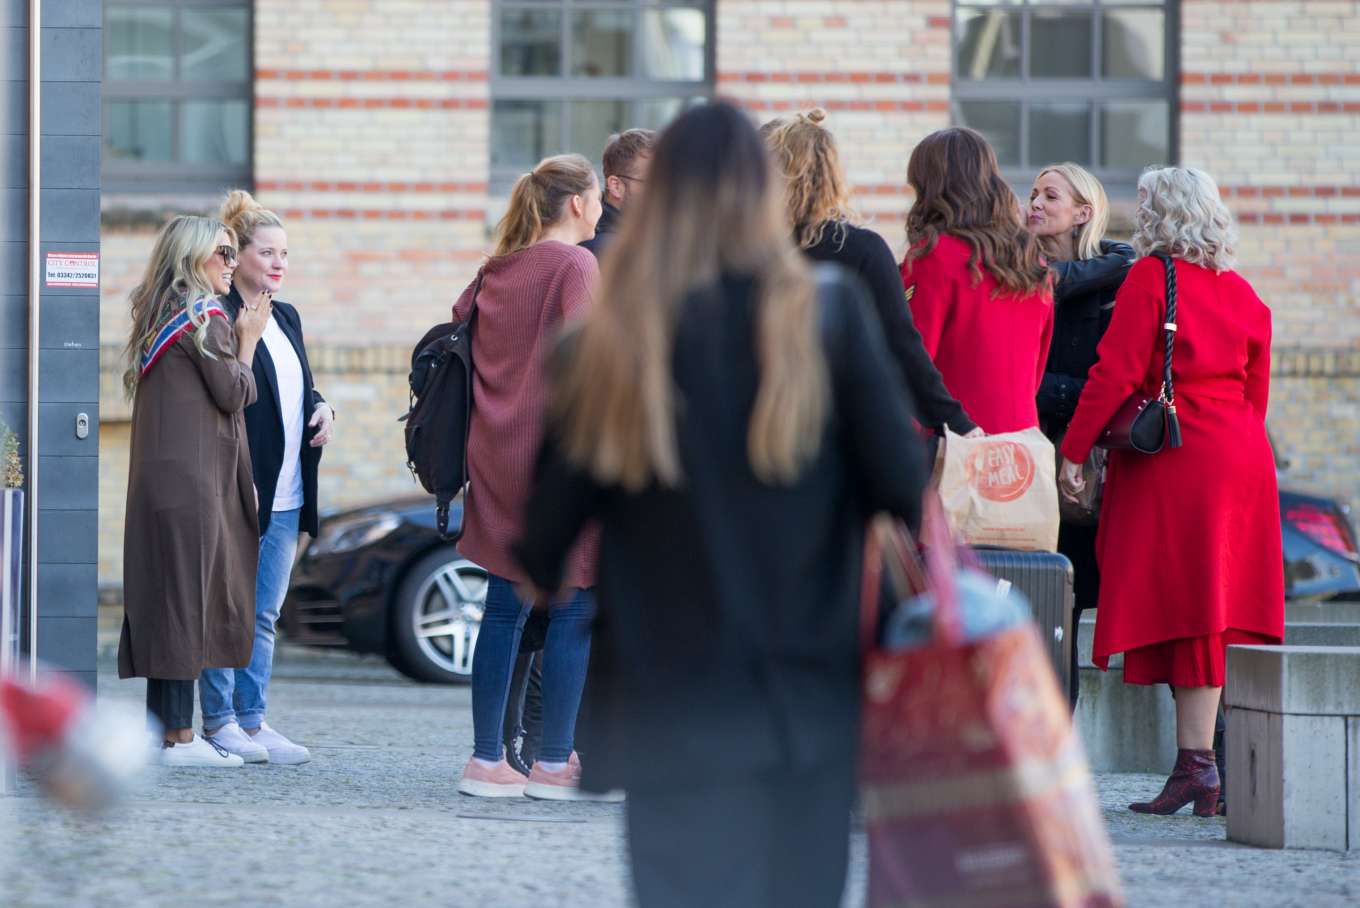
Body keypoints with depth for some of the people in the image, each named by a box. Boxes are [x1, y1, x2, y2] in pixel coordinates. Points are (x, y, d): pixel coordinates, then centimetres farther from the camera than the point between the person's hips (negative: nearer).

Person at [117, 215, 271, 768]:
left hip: (160, 474, 9)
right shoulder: (206, 318, -10)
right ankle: (180, 736, -7)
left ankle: (161, 726, 13)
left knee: (162, 599, 10)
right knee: (187, 596, -7)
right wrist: (247, 342, 3)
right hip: (194, 475, -9)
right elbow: (234, 393, -10)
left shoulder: (156, 317, 17)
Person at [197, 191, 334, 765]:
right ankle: (218, 720, 5)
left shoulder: (285, 318, 16)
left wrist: (321, 408, 4)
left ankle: (252, 719, 14)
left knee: (264, 614, 10)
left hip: (285, 495, 8)